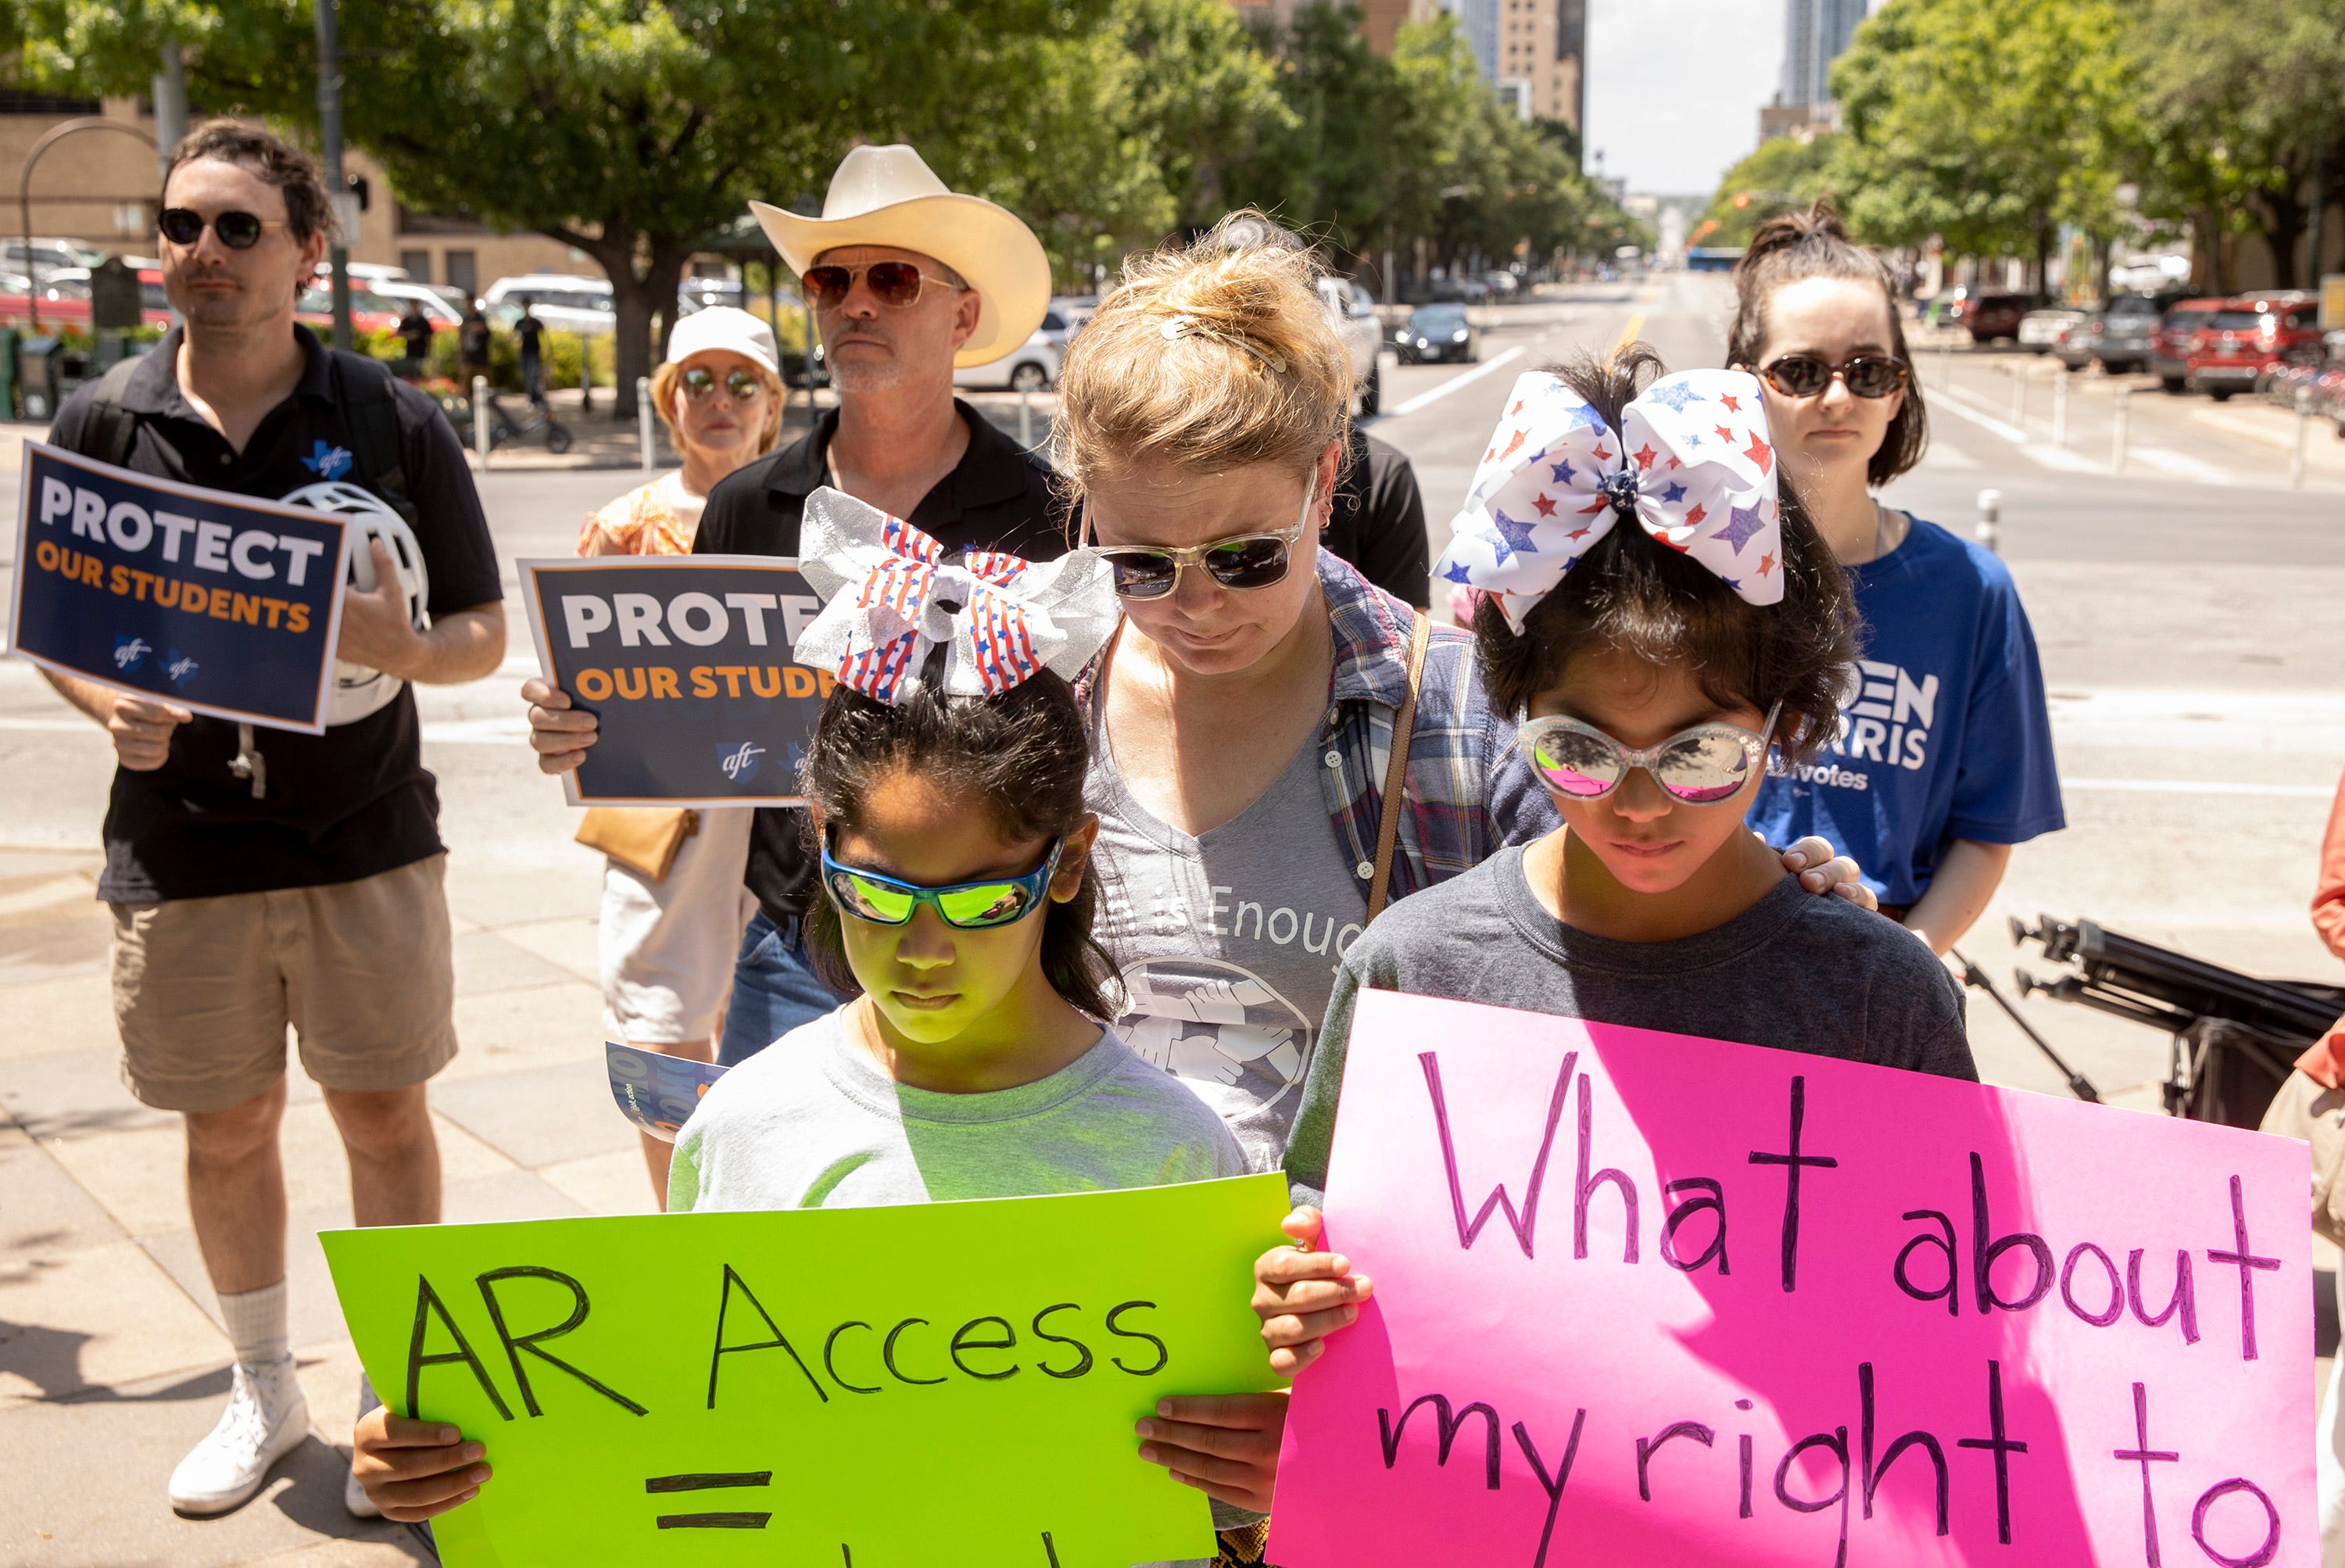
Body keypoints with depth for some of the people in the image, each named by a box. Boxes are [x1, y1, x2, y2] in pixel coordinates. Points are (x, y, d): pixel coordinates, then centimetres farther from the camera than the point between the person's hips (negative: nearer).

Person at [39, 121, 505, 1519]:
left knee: (385, 1114, 7)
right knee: (226, 1129, 13)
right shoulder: (102, 423, 2)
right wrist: (110, 703, -12)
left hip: (367, 839, -1)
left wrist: (407, 650, -22)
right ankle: (264, 1392, 33)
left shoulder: (395, 422, -3)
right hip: (182, 849, 2)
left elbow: (487, 634, 0)